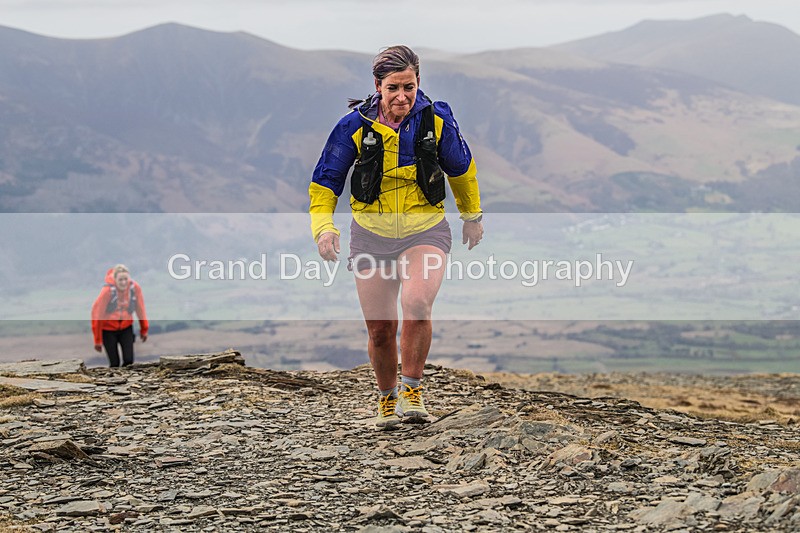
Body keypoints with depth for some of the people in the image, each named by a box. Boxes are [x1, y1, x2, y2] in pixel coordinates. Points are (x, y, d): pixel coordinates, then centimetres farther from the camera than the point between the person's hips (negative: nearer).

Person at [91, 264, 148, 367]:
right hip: (108, 329, -3)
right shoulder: (107, 290, -26)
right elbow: (97, 313, -18)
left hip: (126, 327, 3)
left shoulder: (135, 288, -16)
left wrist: (144, 330, 9)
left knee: (129, 360, -5)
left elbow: (140, 309, -1)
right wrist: (97, 340, -12)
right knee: (115, 363, -4)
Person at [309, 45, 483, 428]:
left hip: (425, 231, -1)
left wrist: (472, 216, 24)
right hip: (372, 235, 1)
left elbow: (462, 169, 12)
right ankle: (388, 397, 31)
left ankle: (412, 389, -11)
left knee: (416, 304, -29)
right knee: (380, 329, 3)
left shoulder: (436, 119, -7)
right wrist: (323, 226, -14)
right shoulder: (356, 126, -9)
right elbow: (325, 181, 1)